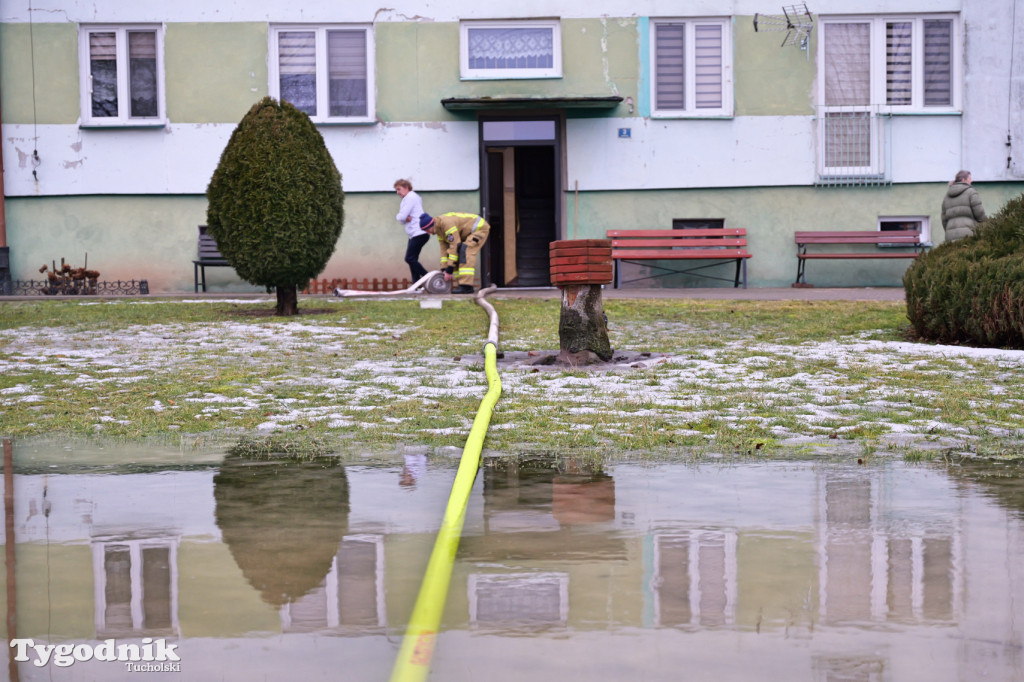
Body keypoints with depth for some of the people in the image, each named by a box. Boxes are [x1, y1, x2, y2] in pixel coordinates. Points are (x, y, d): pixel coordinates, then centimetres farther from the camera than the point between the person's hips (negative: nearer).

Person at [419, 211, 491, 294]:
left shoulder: (447, 223, -29)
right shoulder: (438, 229, 1)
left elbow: (455, 246, -30)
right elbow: (444, 249, 6)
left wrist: (449, 270, -26)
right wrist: (444, 269, -2)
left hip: (480, 228, -10)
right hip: (469, 233, 10)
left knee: (466, 253, -25)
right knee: (458, 255, 2)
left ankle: (466, 286, -31)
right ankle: (463, 284, 1)